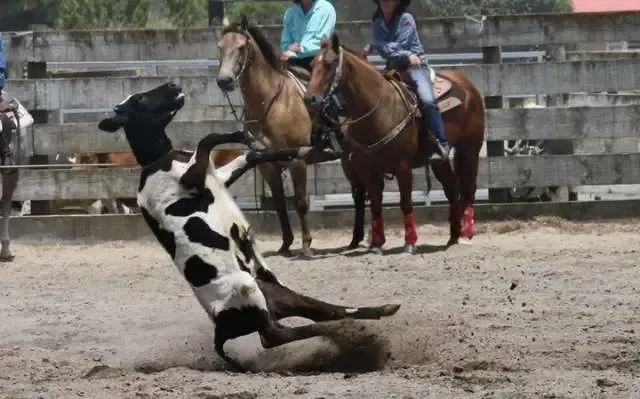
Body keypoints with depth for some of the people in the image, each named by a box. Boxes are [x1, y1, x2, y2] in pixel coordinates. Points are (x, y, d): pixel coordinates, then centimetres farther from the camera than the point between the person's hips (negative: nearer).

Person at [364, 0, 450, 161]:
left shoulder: (406, 19, -8)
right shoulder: (377, 23, 6)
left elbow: (399, 46, -15)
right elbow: (384, 49, -6)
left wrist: (374, 46, -10)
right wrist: (406, 56, -19)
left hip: (415, 65, -6)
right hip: (393, 67, 6)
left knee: (427, 100, -26)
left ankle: (442, 144, -24)